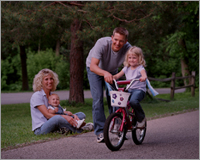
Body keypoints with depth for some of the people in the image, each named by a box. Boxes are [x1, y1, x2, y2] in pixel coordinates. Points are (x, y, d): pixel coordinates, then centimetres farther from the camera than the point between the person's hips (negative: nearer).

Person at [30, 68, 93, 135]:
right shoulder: (36, 96, -8)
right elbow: (47, 115, -19)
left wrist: (73, 115, -15)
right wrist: (65, 117, -30)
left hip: (54, 127, 8)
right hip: (40, 129, -8)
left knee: (81, 114, -3)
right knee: (57, 118, -41)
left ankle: (66, 129, -33)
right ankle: (80, 130, -24)